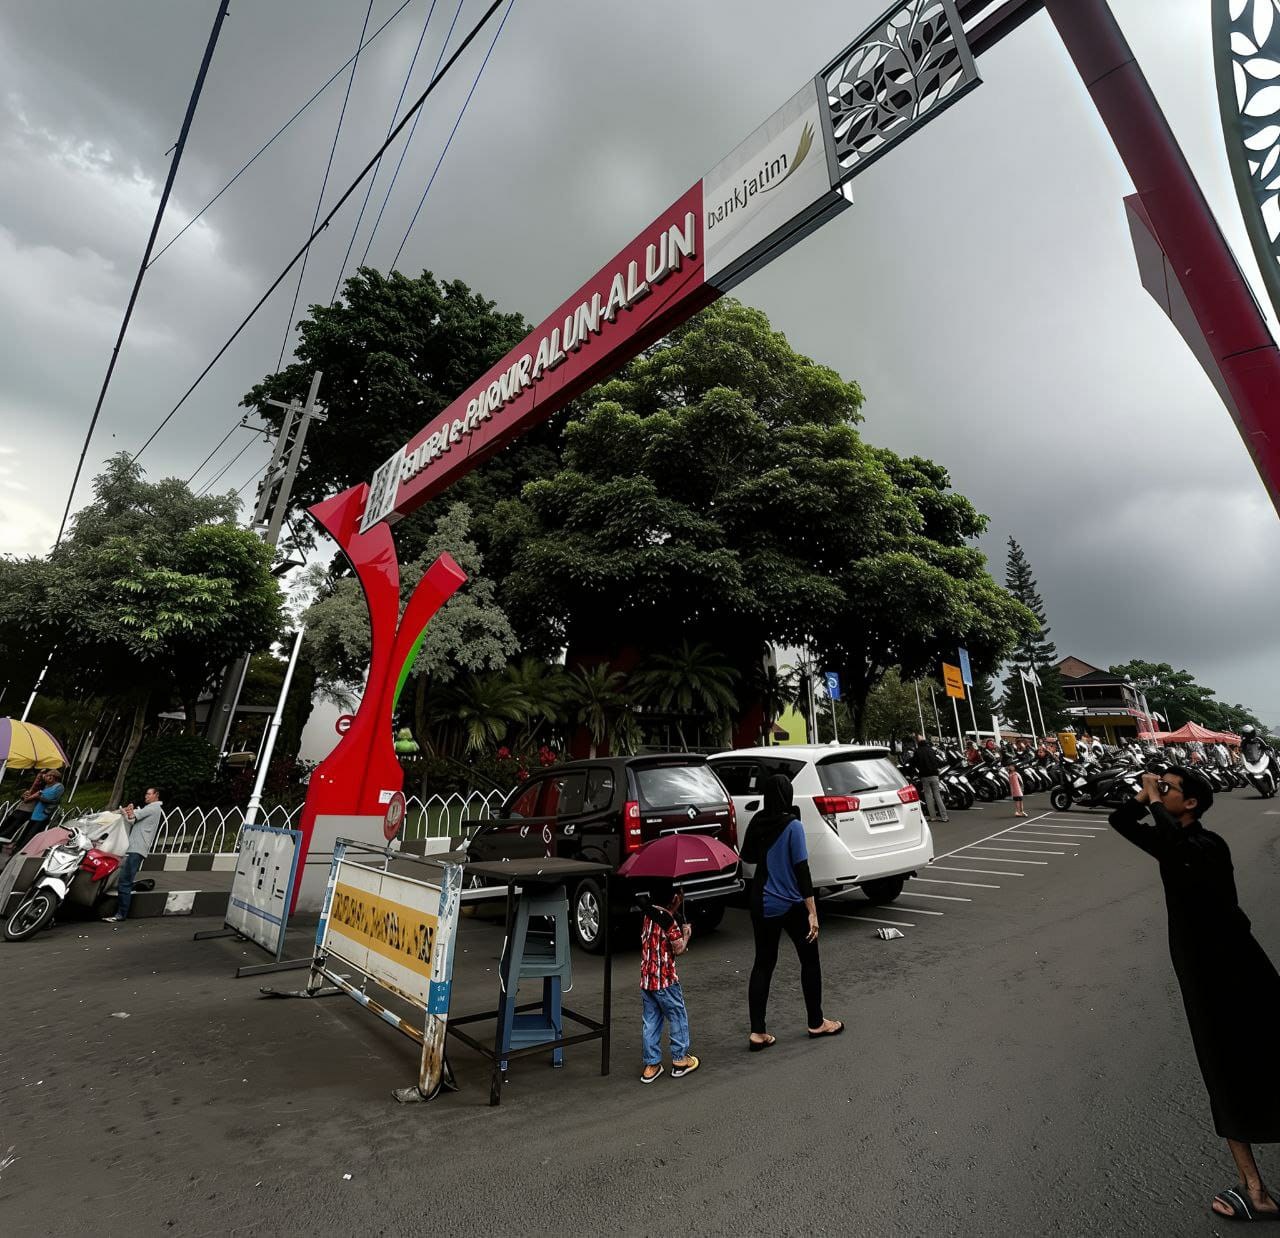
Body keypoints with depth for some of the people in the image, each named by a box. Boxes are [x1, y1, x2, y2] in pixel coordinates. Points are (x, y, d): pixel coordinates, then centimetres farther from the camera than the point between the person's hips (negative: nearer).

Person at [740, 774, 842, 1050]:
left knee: (763, 963, 13)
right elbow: (801, 869, -18)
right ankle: (816, 1023, 33)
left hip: (761, 904, 5)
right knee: (810, 960, 18)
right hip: (791, 905, -4)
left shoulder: (757, 822, -3)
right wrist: (812, 912, -13)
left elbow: (747, 857, 11)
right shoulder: (793, 826, -18)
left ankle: (757, 1033, 15)